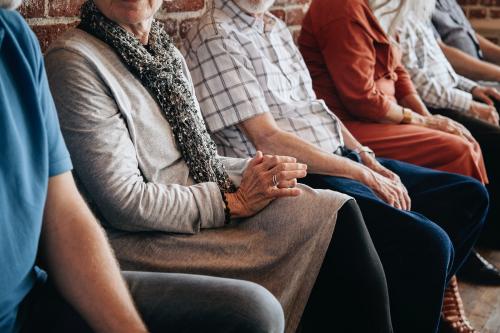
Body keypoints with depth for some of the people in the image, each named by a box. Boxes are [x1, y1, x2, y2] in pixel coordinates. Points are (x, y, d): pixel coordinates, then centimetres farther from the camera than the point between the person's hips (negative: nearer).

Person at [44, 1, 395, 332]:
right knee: (334, 218, -18)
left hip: (193, 212, 8)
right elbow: (125, 204, -17)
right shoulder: (74, 61, -12)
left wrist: (254, 172, -3)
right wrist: (235, 200, -14)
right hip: (139, 241, -8)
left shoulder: (166, 50, 14)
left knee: (338, 212, -13)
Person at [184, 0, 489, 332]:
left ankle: (414, 300, 12)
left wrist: (370, 161, 5)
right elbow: (267, 138, -18)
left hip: (341, 157, 10)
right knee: (428, 242, -24)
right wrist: (363, 175, -15)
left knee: (469, 194, 8)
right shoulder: (214, 38, -12)